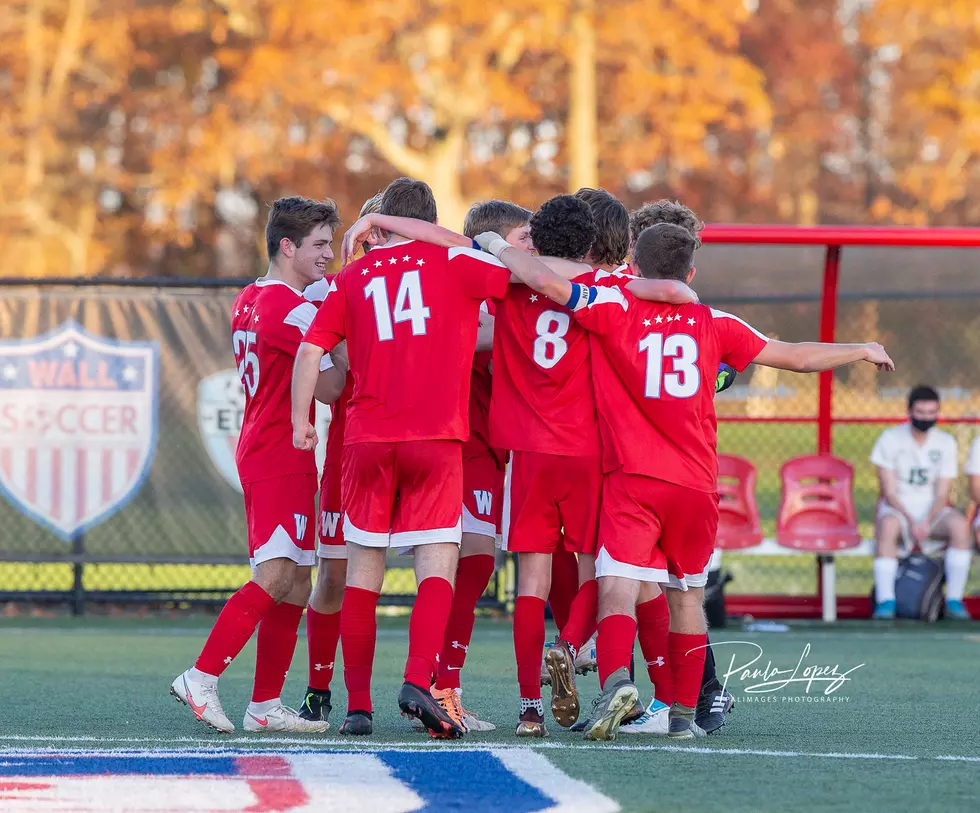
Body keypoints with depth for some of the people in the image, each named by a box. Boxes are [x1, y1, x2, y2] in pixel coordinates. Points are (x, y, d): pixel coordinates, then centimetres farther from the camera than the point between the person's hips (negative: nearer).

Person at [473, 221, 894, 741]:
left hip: (632, 478, -3)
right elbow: (800, 358, 14)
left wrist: (497, 248, 6)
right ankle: (684, 713, 19)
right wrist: (864, 351, 31)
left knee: (617, 587, -11)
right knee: (686, 597, 15)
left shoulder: (614, 308, 0)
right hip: (697, 484, 3)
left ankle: (616, 681, -36)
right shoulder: (714, 325, 8)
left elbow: (544, 280, -13)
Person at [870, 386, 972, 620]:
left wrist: (927, 522, -20)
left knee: (960, 525, -30)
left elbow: (942, 494, 0)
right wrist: (911, 521, -23)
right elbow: (889, 492, -8)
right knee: (888, 526, -38)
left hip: (932, 511, 2)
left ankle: (954, 600, -26)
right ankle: (885, 601, -40)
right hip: (897, 509, -2)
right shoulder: (890, 439, -4)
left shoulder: (946, 442, 4)